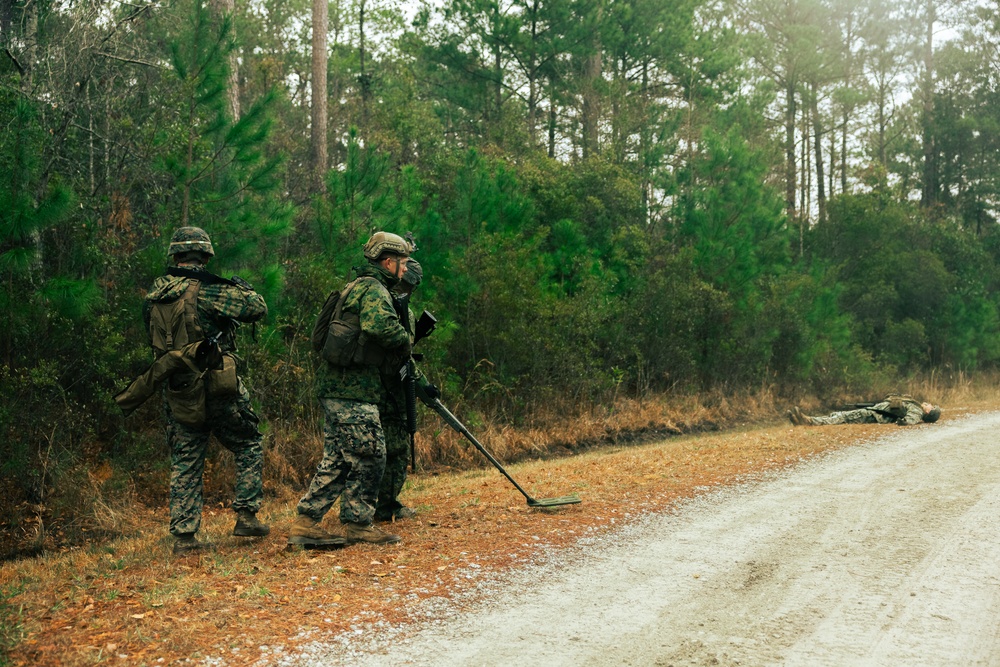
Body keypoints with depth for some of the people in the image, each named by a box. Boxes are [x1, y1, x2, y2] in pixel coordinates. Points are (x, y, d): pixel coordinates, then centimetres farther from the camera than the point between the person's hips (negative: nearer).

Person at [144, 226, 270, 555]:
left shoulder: (154, 297, 6)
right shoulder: (207, 290, -14)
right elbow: (257, 308, -10)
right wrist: (243, 287, 9)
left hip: (178, 395, 5)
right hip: (217, 390, -5)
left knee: (185, 464, 13)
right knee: (249, 447, 14)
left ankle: (184, 535, 13)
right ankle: (246, 516, 11)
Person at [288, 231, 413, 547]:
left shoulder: (355, 287, 23)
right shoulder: (374, 290, -10)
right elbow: (382, 325, -29)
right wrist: (404, 340, -10)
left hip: (335, 388, 10)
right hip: (353, 391, -10)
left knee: (337, 460, 12)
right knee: (369, 457, -2)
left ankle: (305, 522, 12)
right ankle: (358, 524, 7)